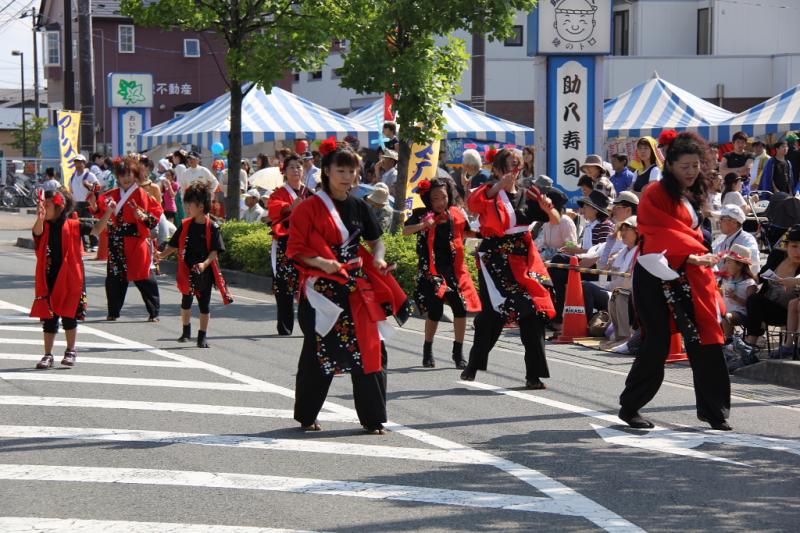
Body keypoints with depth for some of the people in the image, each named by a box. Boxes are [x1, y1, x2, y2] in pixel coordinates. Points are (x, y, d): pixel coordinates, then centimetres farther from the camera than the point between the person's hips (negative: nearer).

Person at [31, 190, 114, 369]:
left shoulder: (73, 226, -3)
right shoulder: (44, 227, -2)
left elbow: (96, 230, 3)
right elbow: (37, 231, -25)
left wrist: (108, 212, -10)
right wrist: (40, 218, -48)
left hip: (70, 280, -1)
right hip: (48, 280, 1)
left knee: (69, 316, 6)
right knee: (48, 317, 5)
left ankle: (71, 351, 23)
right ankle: (48, 355, 14)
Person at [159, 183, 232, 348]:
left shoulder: (212, 227, -10)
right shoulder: (186, 225, 2)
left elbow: (215, 251, -13)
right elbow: (174, 245, 6)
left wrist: (204, 264, -28)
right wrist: (162, 255, -9)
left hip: (204, 272, -4)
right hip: (187, 271, 4)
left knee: (204, 304, 4)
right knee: (186, 302, 13)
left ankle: (202, 336, 13)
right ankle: (186, 331, 29)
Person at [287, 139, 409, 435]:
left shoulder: (359, 207, 10)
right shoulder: (310, 207, -5)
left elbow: (375, 241, 19)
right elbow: (296, 249, -6)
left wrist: (378, 258, -2)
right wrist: (320, 262, -22)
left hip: (357, 287, 5)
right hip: (322, 287, -5)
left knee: (368, 349, 1)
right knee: (320, 352, 1)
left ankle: (372, 418, 8)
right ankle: (306, 416, 16)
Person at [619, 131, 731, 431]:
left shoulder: (693, 195, 16)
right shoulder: (657, 195, -9)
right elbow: (661, 236, -18)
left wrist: (702, 258, 7)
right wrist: (691, 256, -28)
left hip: (687, 275, 7)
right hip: (657, 276, -7)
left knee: (704, 339, 0)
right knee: (658, 342, -5)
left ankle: (712, 409, 7)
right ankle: (629, 406, 9)